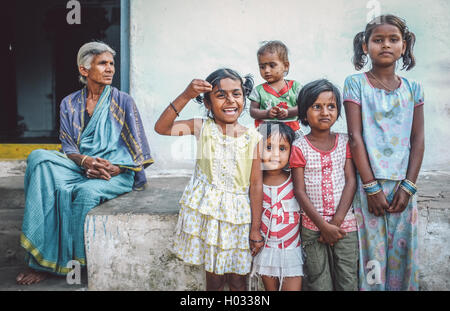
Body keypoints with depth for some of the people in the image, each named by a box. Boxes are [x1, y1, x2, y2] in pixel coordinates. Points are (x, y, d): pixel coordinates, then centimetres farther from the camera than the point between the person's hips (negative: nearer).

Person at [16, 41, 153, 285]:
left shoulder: (123, 102, 7)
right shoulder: (70, 104, 14)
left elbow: (137, 149, 2)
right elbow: (68, 147, 8)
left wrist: (115, 169, -15)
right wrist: (85, 160, -15)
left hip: (117, 172, -2)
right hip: (79, 167, 3)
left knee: (87, 191, -36)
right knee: (39, 158, -26)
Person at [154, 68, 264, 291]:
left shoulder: (252, 138, -4)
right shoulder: (202, 128, -4)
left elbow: (256, 185, -3)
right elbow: (162, 127, -16)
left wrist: (255, 228, -2)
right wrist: (185, 96, -25)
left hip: (238, 215, 1)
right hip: (206, 210, 0)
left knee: (237, 279, 11)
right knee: (214, 276, 11)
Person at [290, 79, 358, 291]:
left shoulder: (344, 142, 5)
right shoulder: (299, 147, -3)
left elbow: (351, 182, -1)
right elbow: (300, 192, -6)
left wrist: (337, 221, -10)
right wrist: (323, 225, -12)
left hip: (345, 223, 2)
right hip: (312, 226, -2)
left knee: (348, 281, 7)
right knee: (319, 283, 6)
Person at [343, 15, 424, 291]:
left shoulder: (413, 88, 8)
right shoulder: (356, 84, -1)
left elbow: (418, 141, 6)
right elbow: (355, 137, -6)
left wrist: (408, 186, -3)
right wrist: (371, 186, -11)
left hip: (402, 185, 3)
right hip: (368, 184, -3)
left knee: (402, 254, 9)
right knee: (371, 253, 1)